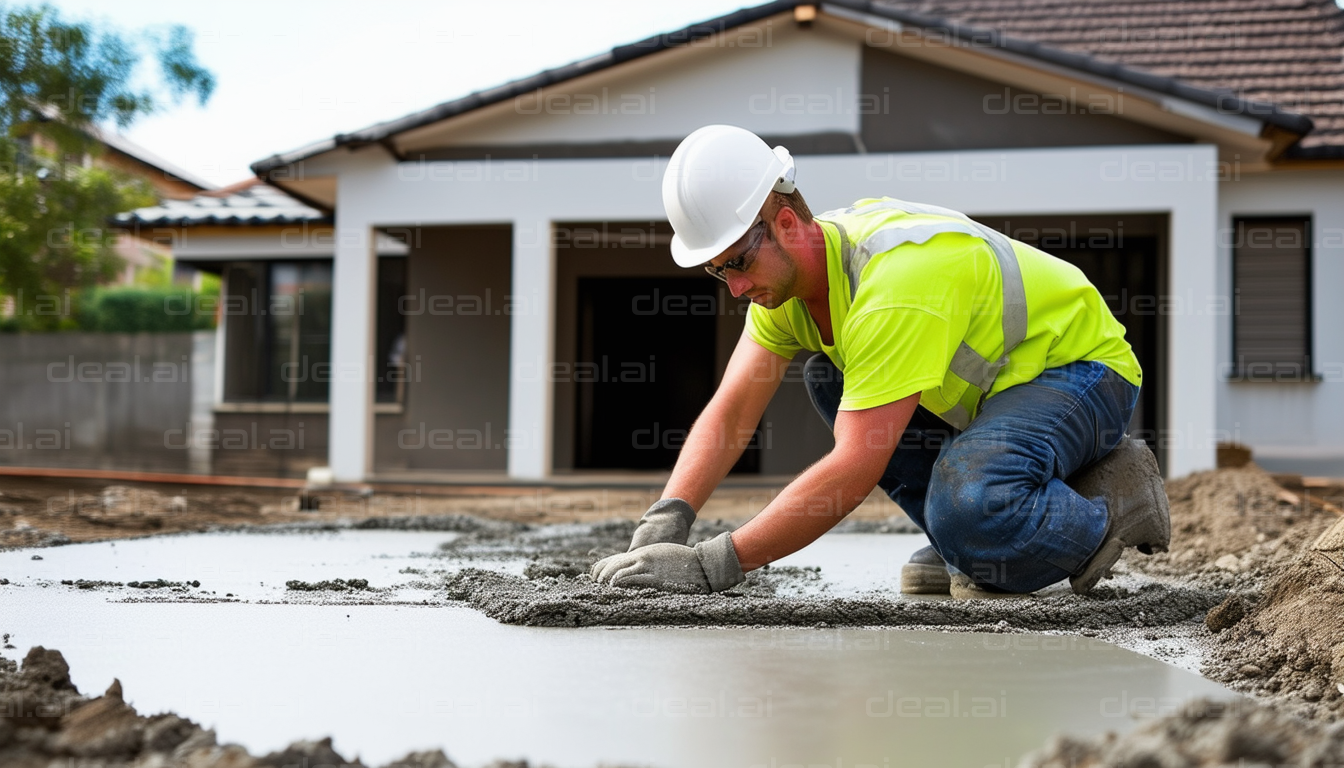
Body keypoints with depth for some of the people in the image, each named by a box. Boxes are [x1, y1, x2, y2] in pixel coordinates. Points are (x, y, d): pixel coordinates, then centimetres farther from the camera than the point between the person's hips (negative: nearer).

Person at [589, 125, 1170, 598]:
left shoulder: (897, 284, -34)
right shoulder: (785, 270, -5)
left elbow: (855, 468, -37)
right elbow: (730, 413, -7)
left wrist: (713, 565, -38)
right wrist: (667, 518, -24)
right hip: (999, 376, 9)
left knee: (969, 509, -35)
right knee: (833, 381, -1)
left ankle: (1102, 515, -3)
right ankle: (967, 545, 2)